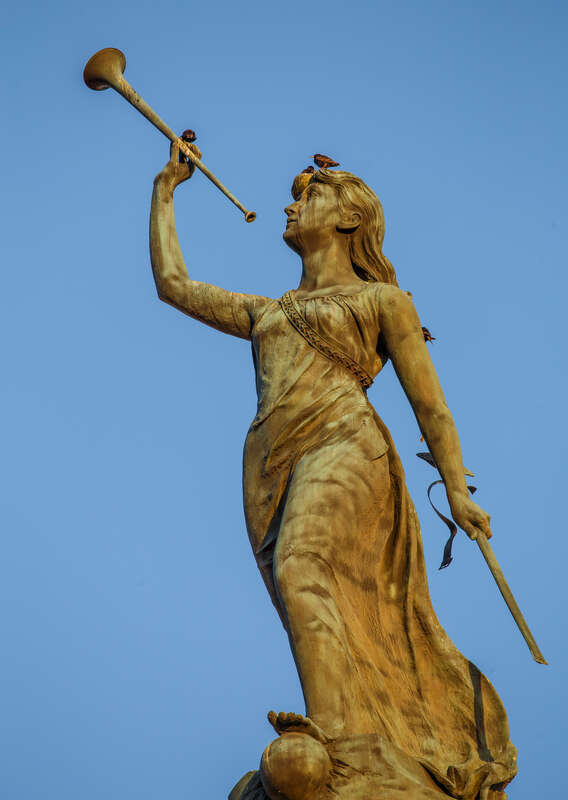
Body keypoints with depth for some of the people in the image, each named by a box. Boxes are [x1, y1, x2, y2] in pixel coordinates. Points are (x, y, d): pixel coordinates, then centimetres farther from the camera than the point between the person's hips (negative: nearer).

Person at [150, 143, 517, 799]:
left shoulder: (383, 299, 15)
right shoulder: (265, 312, 30)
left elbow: (429, 402, 10)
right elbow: (173, 285, 33)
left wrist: (457, 490, -2)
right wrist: (164, 193, 40)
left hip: (343, 446, -5)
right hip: (270, 471, 5)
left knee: (300, 569, -32)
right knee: (345, 629, -6)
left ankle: (335, 734, -42)